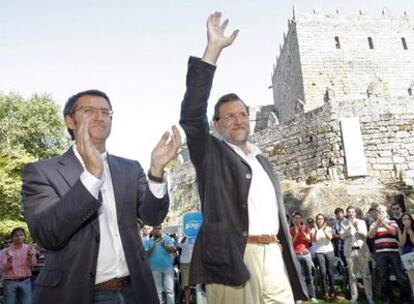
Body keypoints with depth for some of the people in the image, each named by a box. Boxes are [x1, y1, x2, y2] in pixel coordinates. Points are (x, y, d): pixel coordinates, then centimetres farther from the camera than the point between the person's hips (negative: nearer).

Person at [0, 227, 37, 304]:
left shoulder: (29, 248, 2)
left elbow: (32, 264, -7)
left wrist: (30, 255, -25)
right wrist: (9, 259, -22)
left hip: (26, 282, 1)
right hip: (10, 282, -1)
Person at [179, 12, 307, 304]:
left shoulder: (263, 161, 19)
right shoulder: (210, 153, 3)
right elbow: (192, 113, -13)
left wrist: (291, 263, 17)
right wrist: (213, 49, -16)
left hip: (274, 256, 6)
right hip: (233, 259, -5)